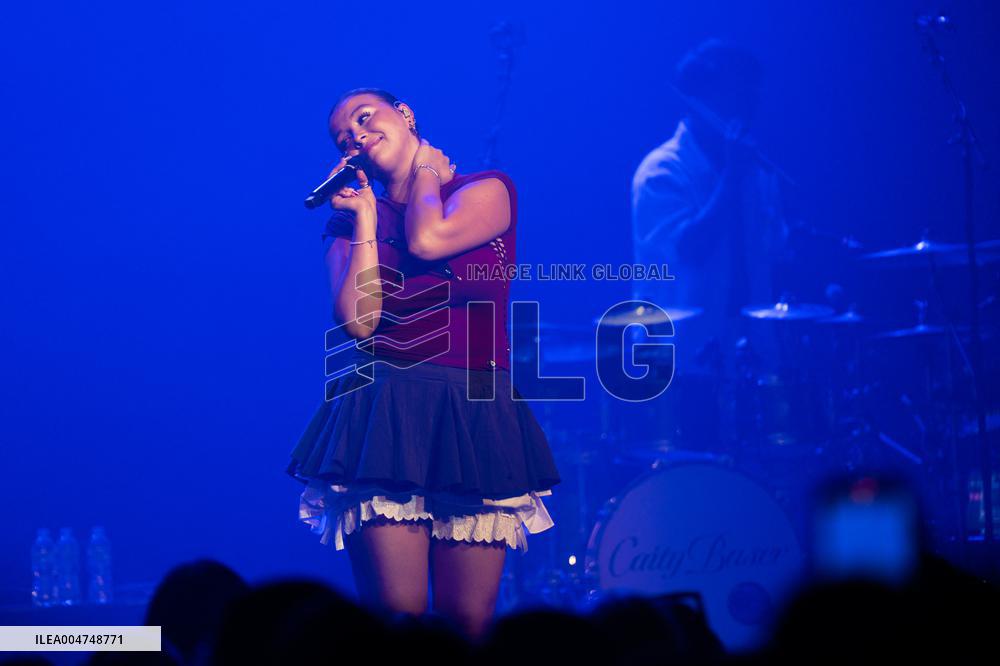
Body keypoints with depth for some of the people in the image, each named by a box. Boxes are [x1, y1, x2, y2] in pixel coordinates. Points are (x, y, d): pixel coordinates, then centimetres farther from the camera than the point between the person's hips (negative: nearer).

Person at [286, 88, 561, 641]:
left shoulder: (487, 190, 6)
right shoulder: (352, 219, 12)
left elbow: (427, 241, -16)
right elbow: (357, 322, -5)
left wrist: (426, 165, 3)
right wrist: (365, 219, 0)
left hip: (474, 424, -1)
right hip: (384, 422, 1)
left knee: (468, 625, -2)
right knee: (394, 617, -9)